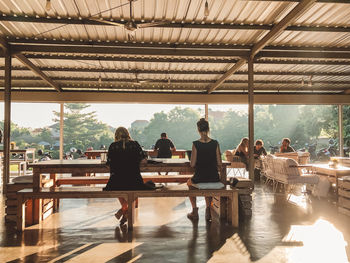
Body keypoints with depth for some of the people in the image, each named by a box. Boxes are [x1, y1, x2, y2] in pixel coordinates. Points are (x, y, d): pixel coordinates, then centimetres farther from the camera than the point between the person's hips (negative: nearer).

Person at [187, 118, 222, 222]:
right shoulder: (215, 143, -6)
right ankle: (208, 209, 31)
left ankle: (194, 211, 31)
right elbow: (219, 164, -2)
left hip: (199, 177, -2)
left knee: (189, 183, 33)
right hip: (214, 178, 3)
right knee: (208, 185, 39)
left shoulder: (195, 144, -13)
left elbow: (192, 164, -9)